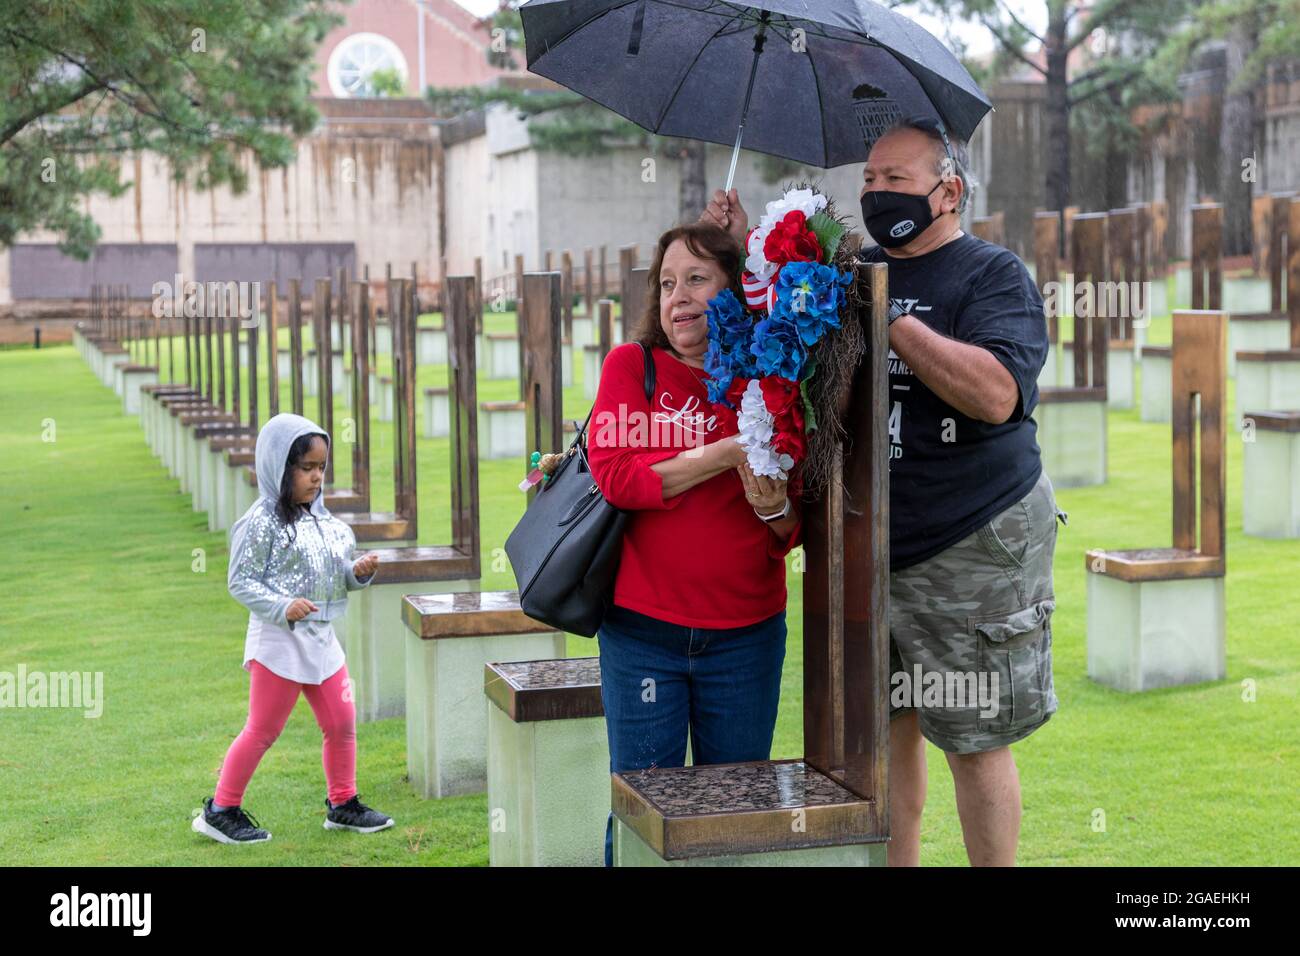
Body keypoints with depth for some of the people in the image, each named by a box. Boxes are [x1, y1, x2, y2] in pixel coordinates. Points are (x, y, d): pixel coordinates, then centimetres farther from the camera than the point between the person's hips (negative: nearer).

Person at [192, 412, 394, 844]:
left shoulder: (320, 518, 10)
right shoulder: (262, 522, -14)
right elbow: (240, 581, -14)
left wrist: (358, 572, -2)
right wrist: (282, 608, -26)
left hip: (322, 640, 7)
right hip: (278, 642, -7)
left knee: (342, 725, 10)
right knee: (262, 731, 0)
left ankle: (343, 804, 25)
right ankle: (221, 811, 12)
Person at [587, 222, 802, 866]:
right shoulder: (631, 366, 0)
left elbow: (794, 533, 5)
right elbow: (613, 474, -15)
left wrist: (775, 506, -18)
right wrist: (726, 454, -18)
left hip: (745, 636, 1)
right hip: (642, 630, -1)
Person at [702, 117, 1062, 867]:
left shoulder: (995, 274, -7)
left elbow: (997, 395, -23)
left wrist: (891, 319, -25)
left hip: (972, 545, -6)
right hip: (868, 549, 6)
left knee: (973, 738, 0)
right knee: (885, 724, 11)